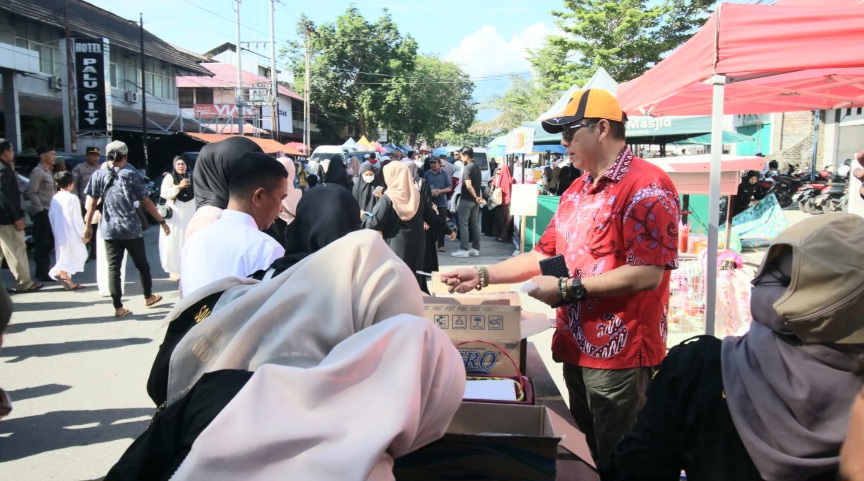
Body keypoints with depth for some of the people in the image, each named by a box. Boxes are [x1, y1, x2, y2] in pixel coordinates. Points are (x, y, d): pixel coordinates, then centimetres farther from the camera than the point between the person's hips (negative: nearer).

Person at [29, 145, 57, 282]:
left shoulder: (49, 171, 17)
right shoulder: (37, 172, -12)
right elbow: (32, 192, -18)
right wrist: (41, 209, -19)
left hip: (50, 212, 9)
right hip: (42, 213, -9)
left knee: (48, 242, 14)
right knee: (42, 243, -5)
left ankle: (44, 271, 23)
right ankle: (42, 273, -1)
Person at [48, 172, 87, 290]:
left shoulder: (54, 198, 7)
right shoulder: (72, 198, -15)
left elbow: (51, 216, 11)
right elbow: (77, 218, -15)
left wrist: (55, 231, 20)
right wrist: (83, 233, -9)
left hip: (59, 233, 7)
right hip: (71, 233, -7)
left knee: (63, 256, 14)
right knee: (79, 255, 2)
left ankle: (68, 281, 16)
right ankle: (62, 272, -15)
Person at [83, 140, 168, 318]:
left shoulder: (98, 175, 1)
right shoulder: (131, 175, -4)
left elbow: (92, 203, -3)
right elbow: (146, 201, -5)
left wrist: (88, 225, 3)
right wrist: (161, 221, 1)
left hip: (109, 230, 2)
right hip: (132, 229, -1)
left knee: (113, 268, 4)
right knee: (142, 264, 16)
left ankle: (118, 307, 4)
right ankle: (148, 297, 31)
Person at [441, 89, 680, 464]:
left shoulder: (647, 185, -15)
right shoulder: (577, 190, 12)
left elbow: (647, 274, -22)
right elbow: (546, 254, 16)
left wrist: (567, 288, -18)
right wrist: (483, 276, 8)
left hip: (620, 352, -8)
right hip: (577, 347, 8)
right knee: (584, 453, 20)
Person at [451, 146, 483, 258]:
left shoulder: (467, 168, -15)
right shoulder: (477, 167, 14)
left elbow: (468, 186, -23)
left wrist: (476, 197, -15)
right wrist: (478, 197, 11)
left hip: (467, 199, -9)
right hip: (475, 200, 9)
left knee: (463, 224, -3)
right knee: (475, 224, 9)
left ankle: (464, 250, -3)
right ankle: (475, 249, 12)